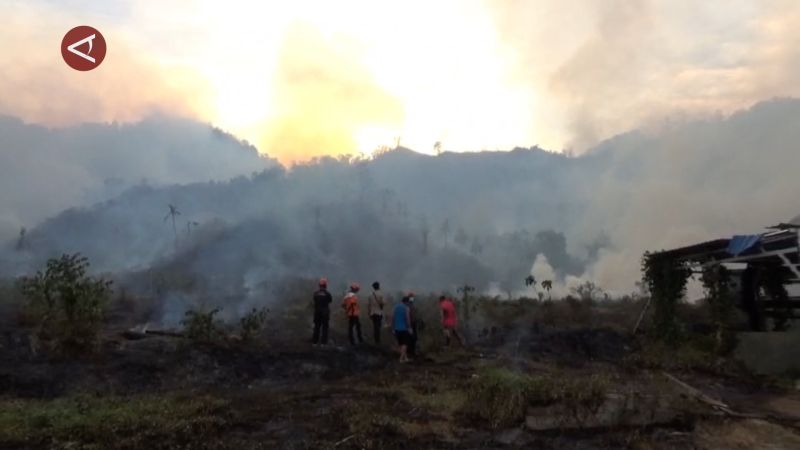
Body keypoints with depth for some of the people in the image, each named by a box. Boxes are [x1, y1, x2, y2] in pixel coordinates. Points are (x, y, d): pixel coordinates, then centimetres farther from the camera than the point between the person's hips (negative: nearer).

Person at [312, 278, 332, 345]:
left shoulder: (316, 293, -4)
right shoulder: (327, 293, -12)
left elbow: (314, 300, 5)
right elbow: (330, 300, 3)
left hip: (317, 311, 3)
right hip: (325, 312, -3)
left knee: (317, 326, 11)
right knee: (325, 327, 3)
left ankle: (315, 340, 13)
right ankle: (323, 341, 0)